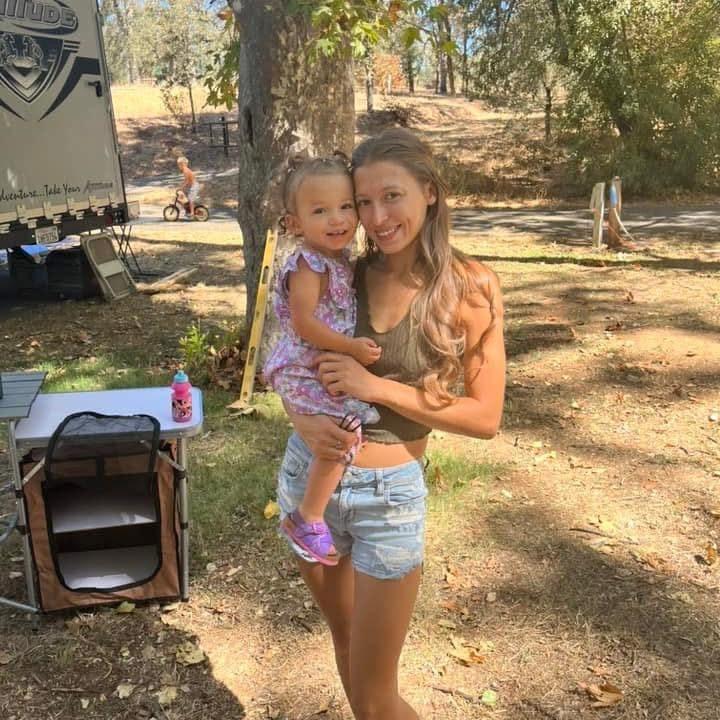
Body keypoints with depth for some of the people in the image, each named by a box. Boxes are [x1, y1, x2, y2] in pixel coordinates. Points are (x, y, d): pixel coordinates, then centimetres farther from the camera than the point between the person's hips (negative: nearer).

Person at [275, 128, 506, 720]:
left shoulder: (470, 287, -11)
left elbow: (485, 417, -12)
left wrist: (378, 388, -21)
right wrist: (304, 420, -15)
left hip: (388, 495, -4)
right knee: (344, 638, 25)